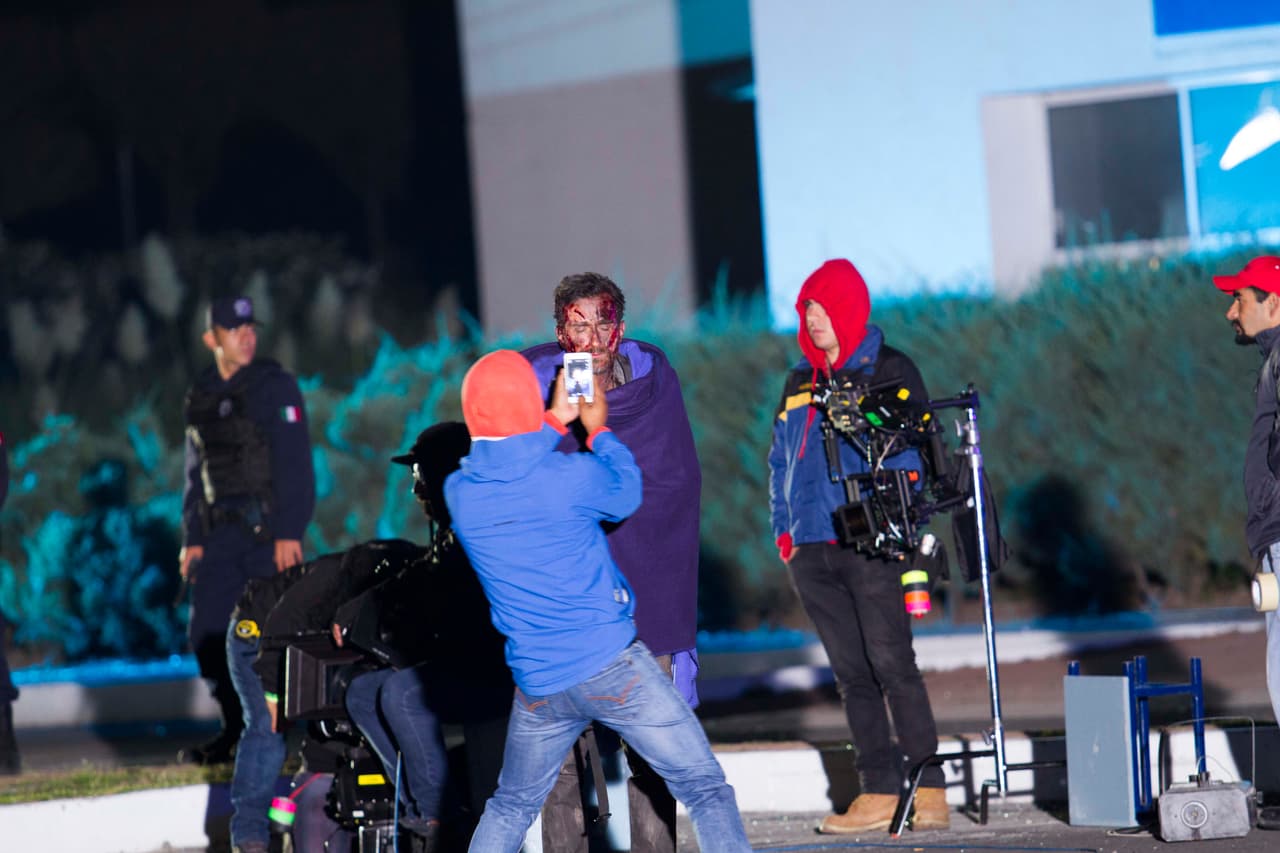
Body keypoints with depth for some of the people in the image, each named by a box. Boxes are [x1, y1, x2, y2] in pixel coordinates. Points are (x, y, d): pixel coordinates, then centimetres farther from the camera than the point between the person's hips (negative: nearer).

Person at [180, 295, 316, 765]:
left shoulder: (276, 386, -3)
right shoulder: (201, 396, 13)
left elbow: (294, 462, -9)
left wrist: (289, 532, -16)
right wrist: (192, 537, 11)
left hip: (268, 530, -5)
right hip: (220, 532, 5)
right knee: (207, 634, 1)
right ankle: (237, 730, 12)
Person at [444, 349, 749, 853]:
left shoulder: (459, 493, -3)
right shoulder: (572, 475, -14)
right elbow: (626, 495, 9)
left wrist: (555, 420, 28)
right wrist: (597, 430, 23)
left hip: (539, 687, 4)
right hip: (611, 665, -4)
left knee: (511, 807, 23)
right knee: (706, 789, 2)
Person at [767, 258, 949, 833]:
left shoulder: (890, 372, 2)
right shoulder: (800, 383, 18)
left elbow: (910, 451, -3)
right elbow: (781, 462, 21)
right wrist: (785, 532, 10)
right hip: (814, 552, 6)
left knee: (891, 664, -10)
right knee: (852, 675, 4)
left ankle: (927, 790, -7)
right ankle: (878, 792, 5)